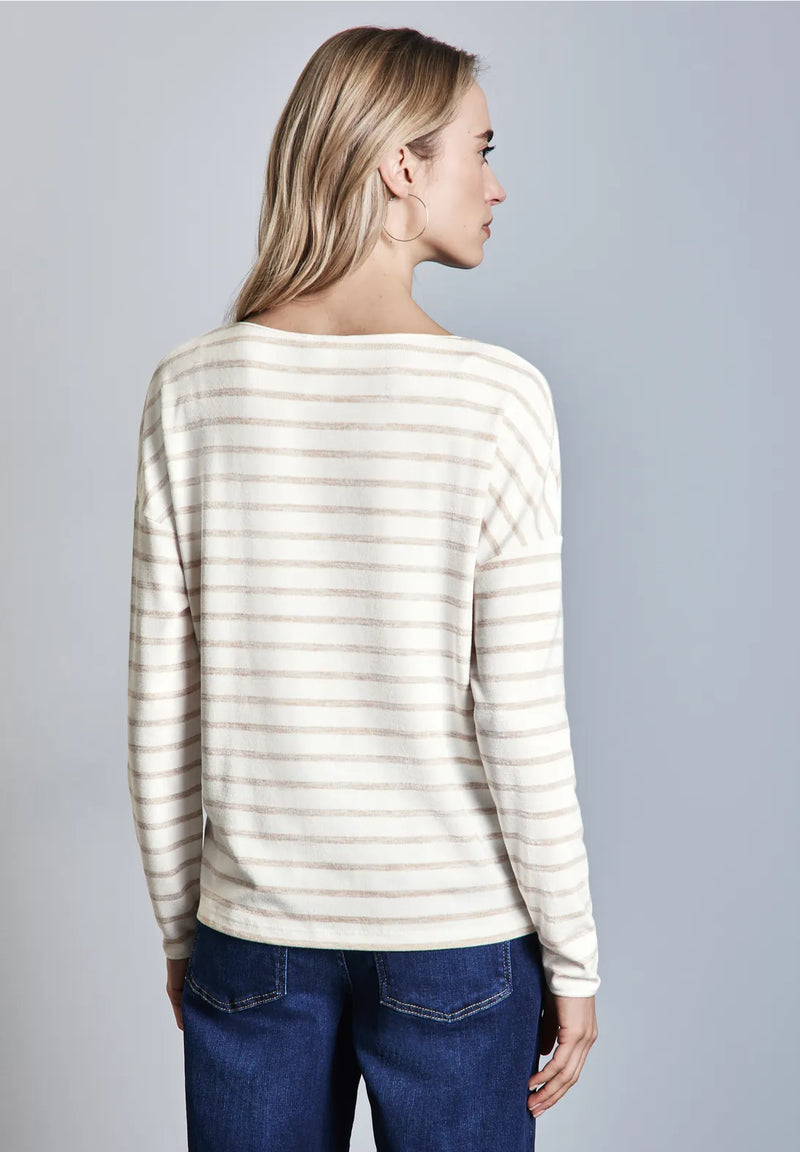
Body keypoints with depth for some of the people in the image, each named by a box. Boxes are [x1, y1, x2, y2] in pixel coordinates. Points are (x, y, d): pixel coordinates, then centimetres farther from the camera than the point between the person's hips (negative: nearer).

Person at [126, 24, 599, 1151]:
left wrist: (180, 928, 11)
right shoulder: (495, 397, -14)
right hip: (456, 933, -2)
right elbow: (520, 725, -13)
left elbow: (159, 712, -2)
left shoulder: (191, 389, -5)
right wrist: (573, 959, -1)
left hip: (253, 931, 3)